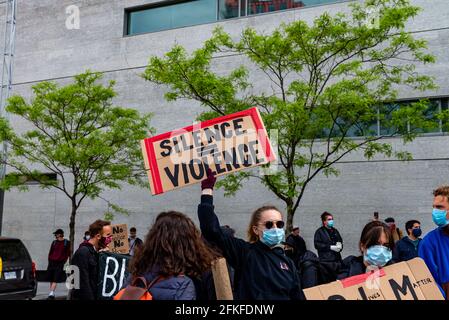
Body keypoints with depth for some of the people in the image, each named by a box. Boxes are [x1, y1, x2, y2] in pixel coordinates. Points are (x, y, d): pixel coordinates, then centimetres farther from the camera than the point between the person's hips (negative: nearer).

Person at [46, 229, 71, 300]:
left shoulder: (67, 243, 0)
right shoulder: (54, 242, 10)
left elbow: (68, 254, 3)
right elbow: (50, 253, 14)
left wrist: (64, 261, -3)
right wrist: (50, 261, 7)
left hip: (60, 263, -4)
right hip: (52, 262, 4)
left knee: (55, 279, -11)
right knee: (51, 279, 7)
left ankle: (51, 293, -15)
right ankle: (51, 293, 18)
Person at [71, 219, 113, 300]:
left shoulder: (97, 252, 9)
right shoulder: (83, 252, -17)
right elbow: (83, 283, -20)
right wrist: (90, 298, -20)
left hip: (95, 296, 8)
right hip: (83, 297, -8)